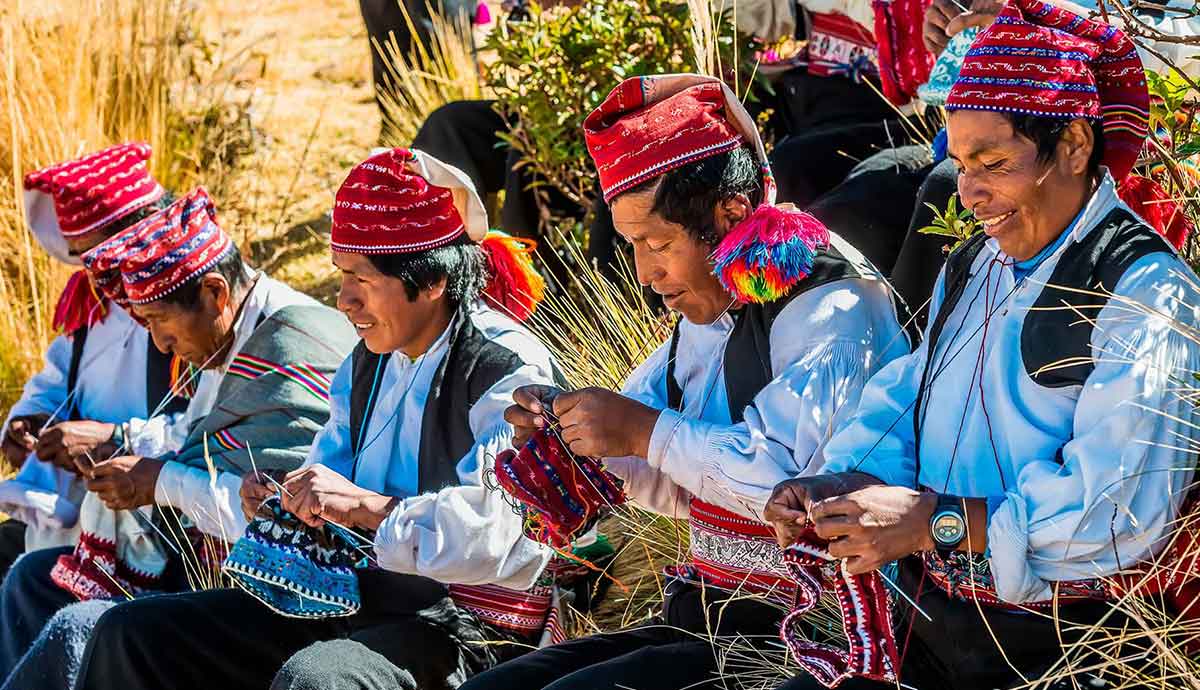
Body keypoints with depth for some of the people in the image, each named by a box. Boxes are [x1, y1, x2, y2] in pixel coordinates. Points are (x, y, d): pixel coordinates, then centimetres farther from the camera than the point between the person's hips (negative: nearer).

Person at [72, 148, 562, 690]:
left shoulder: (509, 373, -15)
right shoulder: (367, 365, 13)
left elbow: (513, 536, -28)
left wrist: (366, 507, -29)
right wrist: (283, 502, -2)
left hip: (466, 623, -9)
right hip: (356, 599, 9)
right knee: (132, 631, 3)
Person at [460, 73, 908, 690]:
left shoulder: (832, 310, -13)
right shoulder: (707, 320, 16)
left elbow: (796, 480, -28)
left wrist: (647, 432, -18)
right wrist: (573, 432, 6)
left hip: (799, 633, -9)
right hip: (701, 615, 9)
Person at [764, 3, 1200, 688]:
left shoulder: (1145, 293, -14)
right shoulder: (971, 269, 15)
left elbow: (1120, 510, -25)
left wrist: (934, 522, -25)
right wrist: (840, 484, -7)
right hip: (933, 627, 7)